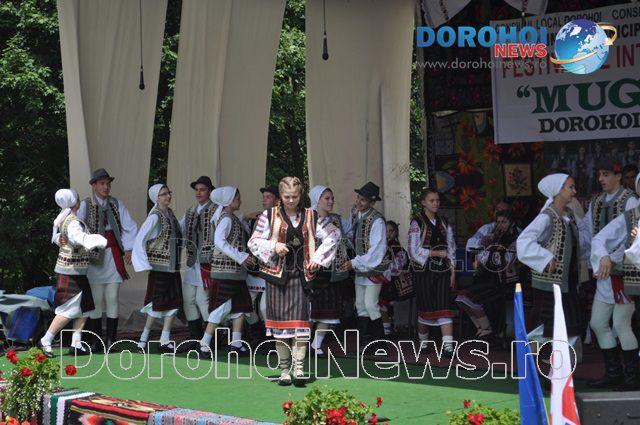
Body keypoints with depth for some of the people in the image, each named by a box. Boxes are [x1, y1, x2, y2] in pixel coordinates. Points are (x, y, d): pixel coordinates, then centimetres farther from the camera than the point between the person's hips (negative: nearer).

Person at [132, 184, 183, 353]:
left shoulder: (169, 213, 10)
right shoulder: (154, 216, -13)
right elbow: (139, 240, -15)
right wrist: (145, 264, -16)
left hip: (173, 266, 8)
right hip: (160, 266, -8)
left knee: (174, 302, 5)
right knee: (159, 303, -4)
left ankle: (165, 340, 10)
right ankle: (144, 338, 8)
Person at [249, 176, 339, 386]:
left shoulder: (311, 216, 6)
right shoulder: (269, 216, 3)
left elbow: (333, 235, 12)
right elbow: (253, 242, 3)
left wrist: (318, 258, 2)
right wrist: (273, 246, -15)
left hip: (301, 274, 0)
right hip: (277, 273, 0)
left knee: (300, 320, -8)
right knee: (280, 320, 2)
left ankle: (298, 367, -8)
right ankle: (284, 369, 9)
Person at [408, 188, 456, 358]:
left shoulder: (444, 223, 11)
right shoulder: (417, 223, -4)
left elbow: (451, 249, 13)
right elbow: (414, 251, -10)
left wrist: (452, 272, 6)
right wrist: (436, 253, -11)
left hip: (442, 270, 3)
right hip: (424, 271, -3)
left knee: (444, 307, -9)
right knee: (426, 307, 3)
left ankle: (448, 345, -16)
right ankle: (423, 342, 22)